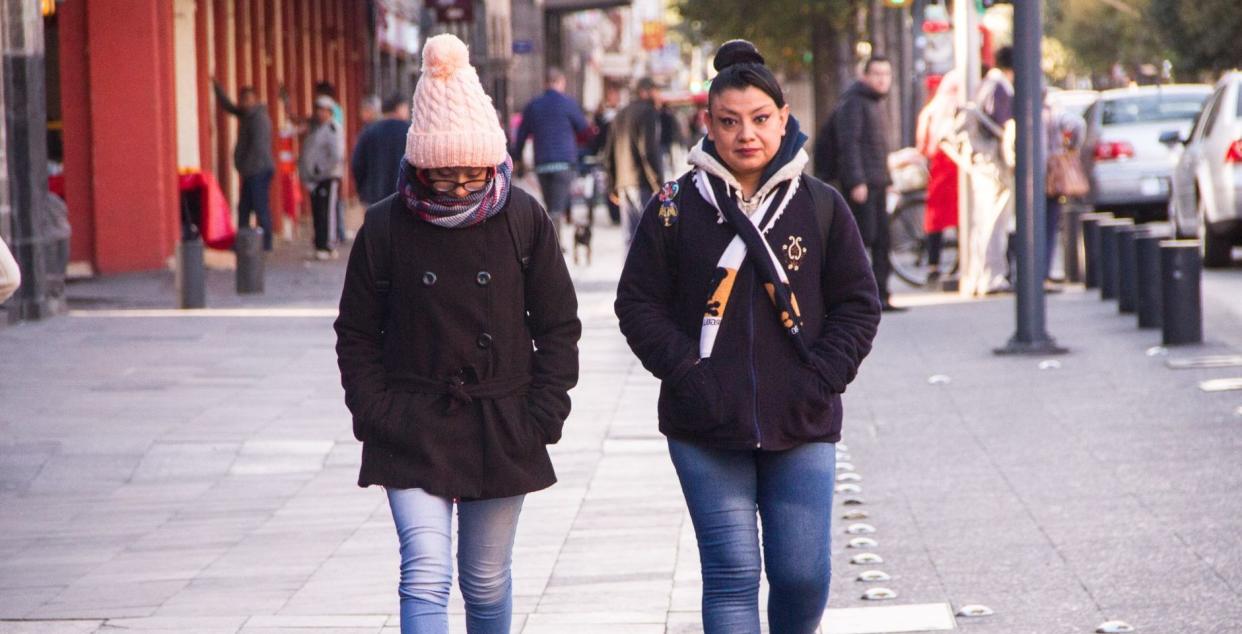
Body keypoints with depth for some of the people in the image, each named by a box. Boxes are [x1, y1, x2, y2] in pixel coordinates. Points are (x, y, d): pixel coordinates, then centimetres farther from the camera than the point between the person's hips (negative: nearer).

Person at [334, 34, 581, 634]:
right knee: (425, 577, -14)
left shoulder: (523, 219, -2)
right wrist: (376, 417, -5)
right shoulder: (386, 226, -5)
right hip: (413, 430, -2)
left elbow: (559, 325, 5)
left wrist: (543, 415, -2)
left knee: (487, 583, 13)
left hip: (503, 432, 2)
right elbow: (356, 336, 4)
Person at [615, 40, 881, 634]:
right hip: (707, 433, -1)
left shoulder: (821, 206, 5)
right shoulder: (676, 207, 1)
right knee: (731, 575, -3)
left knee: (803, 574, 0)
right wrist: (686, 373, -9)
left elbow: (858, 303, 8)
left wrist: (820, 378, -5)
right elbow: (638, 303, 3)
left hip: (802, 427, 1)